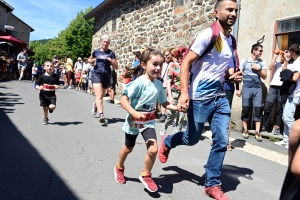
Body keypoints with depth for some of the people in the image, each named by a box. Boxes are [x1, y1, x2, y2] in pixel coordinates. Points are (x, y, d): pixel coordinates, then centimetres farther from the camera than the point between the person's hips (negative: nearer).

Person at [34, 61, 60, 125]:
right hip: (44, 95, 0)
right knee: (45, 107, 9)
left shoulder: (55, 76, -1)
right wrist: (39, 87, -24)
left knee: (52, 107, -17)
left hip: (52, 95, 0)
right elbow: (36, 85, -3)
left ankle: (50, 108, 22)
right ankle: (46, 119, 33)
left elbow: (58, 85, 10)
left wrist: (57, 86, -13)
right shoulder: (42, 76, -5)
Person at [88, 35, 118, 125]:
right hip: (96, 74, -2)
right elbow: (89, 59, 23)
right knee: (99, 96, -17)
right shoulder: (96, 51, 5)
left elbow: (116, 67, 0)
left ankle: (95, 105, 52)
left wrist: (111, 61, -18)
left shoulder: (111, 53, 1)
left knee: (101, 96, 19)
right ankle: (101, 116, -25)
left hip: (106, 76, 2)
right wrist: (92, 60, 0)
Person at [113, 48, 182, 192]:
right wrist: (134, 113, -37)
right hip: (134, 120, -3)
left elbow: (164, 103, 6)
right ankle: (119, 168, 48)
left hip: (148, 121, 4)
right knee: (128, 148, 17)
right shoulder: (139, 82, -23)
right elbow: (123, 99, -25)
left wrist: (178, 107, -9)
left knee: (153, 149, -13)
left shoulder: (159, 84, -5)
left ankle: (146, 175, 14)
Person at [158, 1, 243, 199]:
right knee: (192, 139, 8)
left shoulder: (232, 41, 11)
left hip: (220, 97, 7)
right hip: (200, 98, -7)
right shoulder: (208, 35, -12)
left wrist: (232, 77, 2)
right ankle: (167, 141, 42)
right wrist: (184, 92, -25)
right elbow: (186, 62, -16)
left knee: (222, 141, 3)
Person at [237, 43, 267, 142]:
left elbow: (264, 76, 12)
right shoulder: (244, 61, 5)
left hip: (258, 88, 2)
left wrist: (258, 69, -4)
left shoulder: (262, 62, 12)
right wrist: (239, 89, -1)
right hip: (246, 87, -2)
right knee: (245, 109, 2)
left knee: (258, 109, -3)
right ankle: (245, 130, 13)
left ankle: (257, 132, 1)